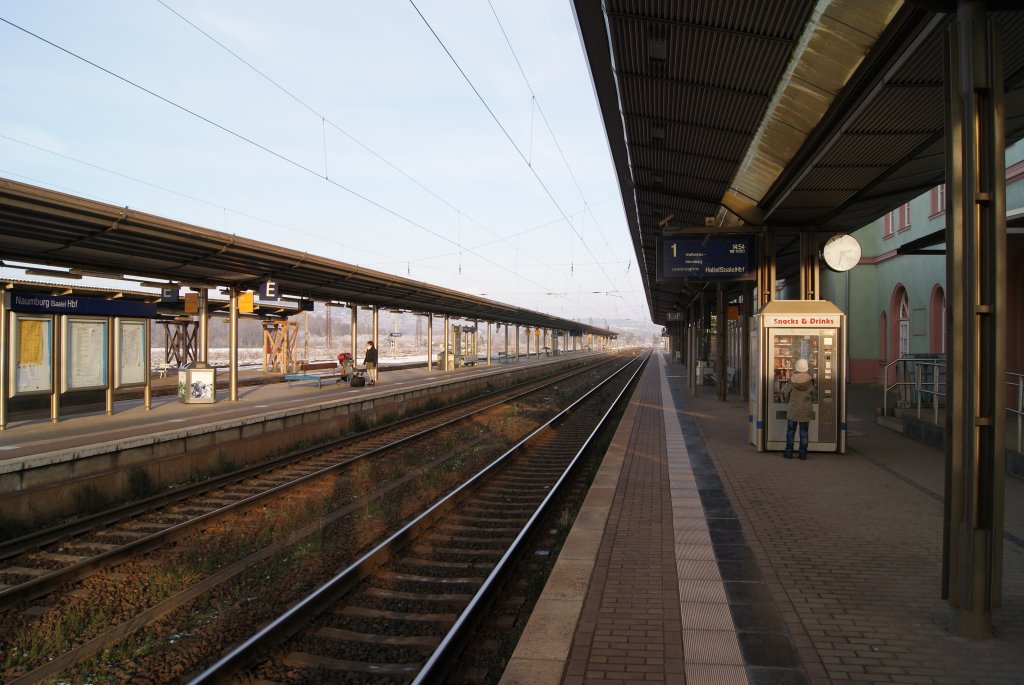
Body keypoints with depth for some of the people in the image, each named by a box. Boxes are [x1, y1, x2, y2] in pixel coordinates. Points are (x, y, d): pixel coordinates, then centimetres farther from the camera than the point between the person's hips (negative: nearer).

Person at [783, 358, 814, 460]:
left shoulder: (791, 381, -12)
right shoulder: (810, 381, -10)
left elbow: (787, 394, -3)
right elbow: (812, 393, 2)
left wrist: (788, 404, 15)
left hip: (792, 410, -1)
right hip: (806, 411, 1)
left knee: (790, 431, 9)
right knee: (804, 432, 8)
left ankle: (789, 452, 11)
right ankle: (803, 453, 9)